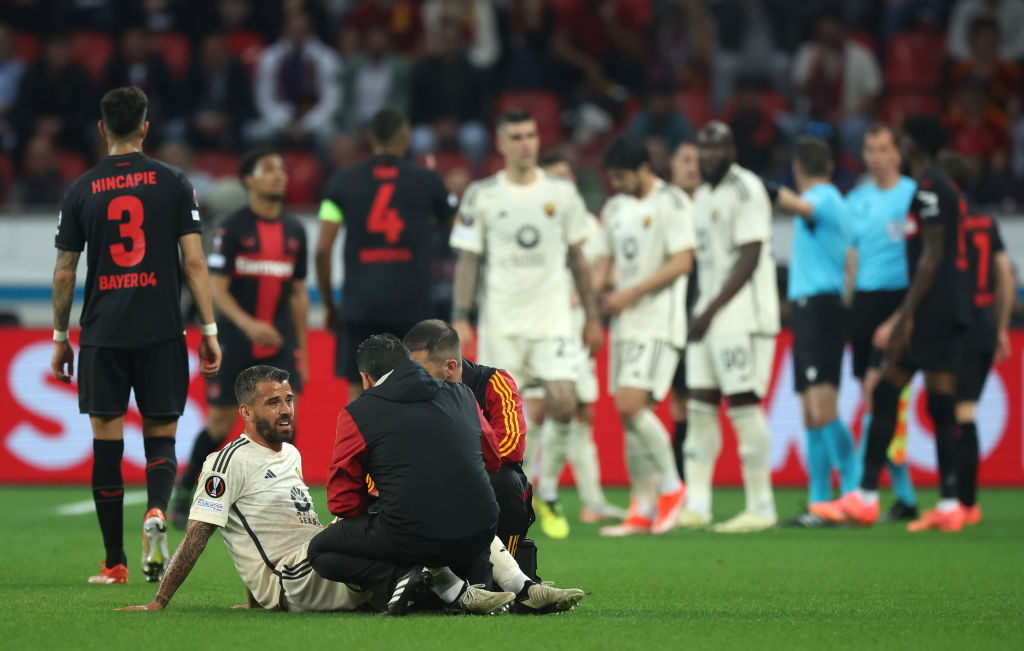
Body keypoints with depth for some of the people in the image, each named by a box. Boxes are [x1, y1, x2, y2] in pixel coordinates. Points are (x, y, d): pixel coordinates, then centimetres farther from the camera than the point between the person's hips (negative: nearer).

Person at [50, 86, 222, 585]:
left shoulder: (82, 190, 3)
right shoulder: (173, 183, 1)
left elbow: (64, 272, 5)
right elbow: (194, 261, -2)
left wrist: (60, 337, 15)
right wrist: (209, 329, 2)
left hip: (102, 335, 0)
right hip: (161, 332, 0)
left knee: (107, 444, 5)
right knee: (160, 436, 9)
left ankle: (114, 563, 6)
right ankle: (157, 510, -22)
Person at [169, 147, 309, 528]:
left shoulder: (294, 231, 8)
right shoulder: (232, 229, -6)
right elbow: (216, 287, -12)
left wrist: (302, 346, 14)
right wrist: (248, 323, -27)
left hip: (280, 343, 3)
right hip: (236, 341, -3)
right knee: (221, 423, 2)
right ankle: (185, 491, 22)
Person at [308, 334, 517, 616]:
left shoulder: (358, 413, 3)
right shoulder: (461, 395, 15)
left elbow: (344, 502, 6)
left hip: (411, 535, -4)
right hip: (478, 536, 4)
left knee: (321, 551, 18)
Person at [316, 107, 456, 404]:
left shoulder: (343, 181, 3)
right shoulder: (426, 180, 2)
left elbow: (322, 249, 0)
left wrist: (328, 304, 11)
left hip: (359, 302, 1)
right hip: (411, 301, -1)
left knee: (358, 395, 4)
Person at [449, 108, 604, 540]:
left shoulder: (561, 193, 7)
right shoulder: (481, 196, 2)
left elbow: (577, 258, 13)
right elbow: (467, 261, 3)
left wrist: (593, 318, 12)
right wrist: (460, 318, -6)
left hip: (552, 318, 1)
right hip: (500, 322, -1)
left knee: (563, 404, -13)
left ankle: (546, 492, 5)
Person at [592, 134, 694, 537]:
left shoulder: (671, 202, -7)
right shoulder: (615, 208, 16)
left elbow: (682, 261, -13)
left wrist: (631, 293, -15)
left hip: (659, 324, -8)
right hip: (626, 324, 8)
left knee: (631, 405, -19)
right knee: (629, 415, 5)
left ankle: (671, 485, -1)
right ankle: (643, 510, 10)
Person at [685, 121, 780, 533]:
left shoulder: (745, 190, -10)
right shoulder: (703, 195, 18)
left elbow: (748, 260, -16)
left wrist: (711, 311, -17)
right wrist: (698, 310, 12)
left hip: (742, 315, -9)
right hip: (710, 315, 9)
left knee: (743, 403, -8)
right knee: (700, 405, 5)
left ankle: (761, 508, -3)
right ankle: (696, 506, 7)